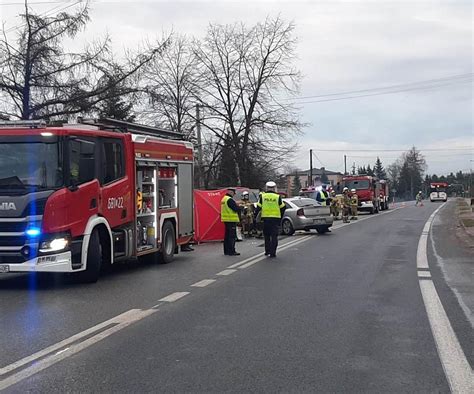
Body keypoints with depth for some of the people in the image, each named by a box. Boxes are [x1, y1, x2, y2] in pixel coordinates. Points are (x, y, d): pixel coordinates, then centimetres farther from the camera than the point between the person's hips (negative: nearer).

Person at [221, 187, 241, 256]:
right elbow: (236, 209, -20)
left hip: (226, 220, 10)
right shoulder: (230, 199, -16)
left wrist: (237, 206, 9)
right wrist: (241, 207, -1)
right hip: (231, 220, -10)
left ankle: (226, 251, 18)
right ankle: (231, 251, -8)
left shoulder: (224, 199, 15)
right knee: (232, 236, -8)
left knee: (227, 235, 14)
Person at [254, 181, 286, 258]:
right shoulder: (278, 197, 0)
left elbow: (258, 207, 2)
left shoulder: (262, 196, 2)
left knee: (267, 235, 15)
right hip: (275, 218, -1)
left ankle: (267, 251, 18)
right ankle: (272, 252, -4)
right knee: (274, 236, 0)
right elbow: (282, 208, 4)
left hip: (266, 218, 2)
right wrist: (281, 217, 16)